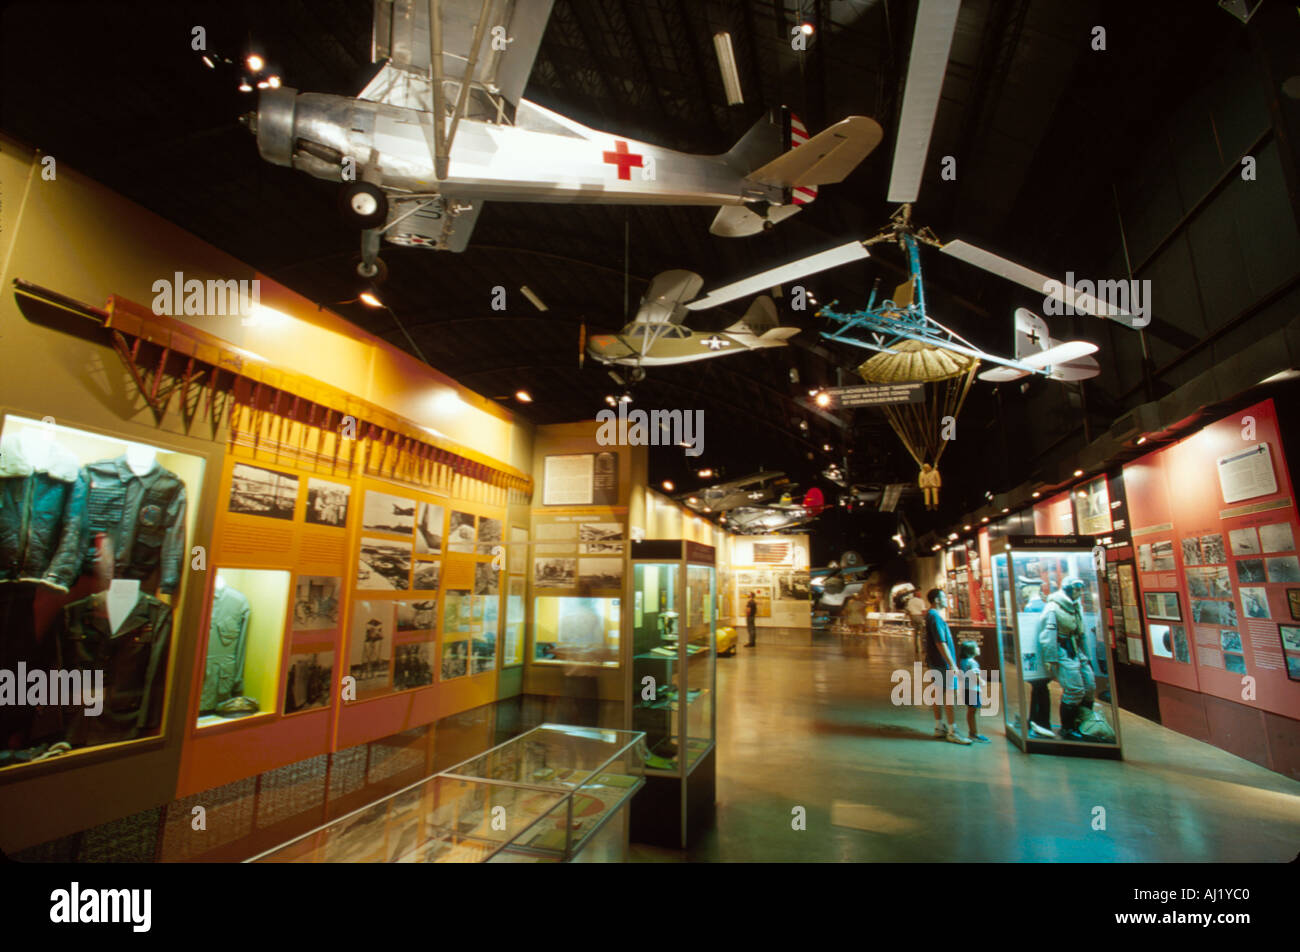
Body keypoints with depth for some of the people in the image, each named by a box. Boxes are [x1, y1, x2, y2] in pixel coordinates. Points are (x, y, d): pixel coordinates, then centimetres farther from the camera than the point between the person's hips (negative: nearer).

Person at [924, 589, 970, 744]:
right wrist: (952, 665, -22)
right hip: (942, 663, -10)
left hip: (936, 663, 10)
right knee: (948, 695, -5)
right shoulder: (935, 617, -18)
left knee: (940, 694, 13)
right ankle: (952, 732, -1)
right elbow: (941, 643, -23)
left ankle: (939, 728, 20)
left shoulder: (931, 616, 14)